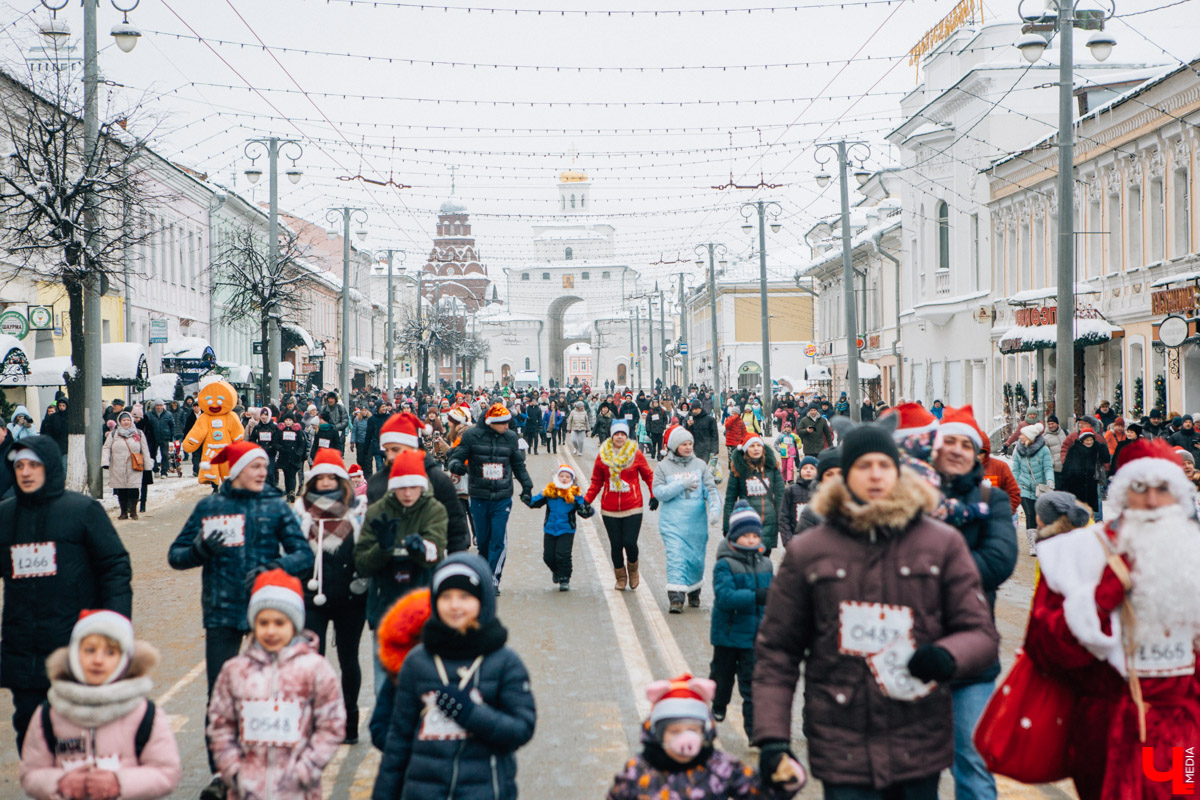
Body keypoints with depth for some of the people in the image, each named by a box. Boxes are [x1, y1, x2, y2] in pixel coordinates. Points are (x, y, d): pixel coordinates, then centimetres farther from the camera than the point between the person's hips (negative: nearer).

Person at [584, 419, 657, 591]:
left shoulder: (636, 454, -2)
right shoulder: (602, 455, 2)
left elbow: (649, 476, 8)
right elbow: (596, 482, 10)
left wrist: (654, 496, -2)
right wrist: (586, 500, 2)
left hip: (633, 508, -2)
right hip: (609, 509, 2)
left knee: (630, 543, -10)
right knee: (615, 545, 3)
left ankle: (633, 570, 22)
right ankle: (620, 578, 25)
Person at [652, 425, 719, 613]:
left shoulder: (700, 465, 6)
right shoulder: (663, 466, 2)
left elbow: (711, 489, -1)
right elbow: (658, 492, -7)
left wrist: (715, 508, -18)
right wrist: (682, 484, -13)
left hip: (697, 522, 2)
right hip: (672, 522, -2)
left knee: (696, 559, 9)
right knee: (676, 557, -14)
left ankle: (694, 592, 31)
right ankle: (676, 598, -16)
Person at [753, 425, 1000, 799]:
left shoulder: (942, 543, 5)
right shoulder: (807, 551, 4)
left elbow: (980, 633, 3)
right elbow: (776, 651, 7)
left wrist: (948, 657, -20)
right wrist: (772, 736, -2)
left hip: (920, 747, 1)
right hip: (842, 749, -1)